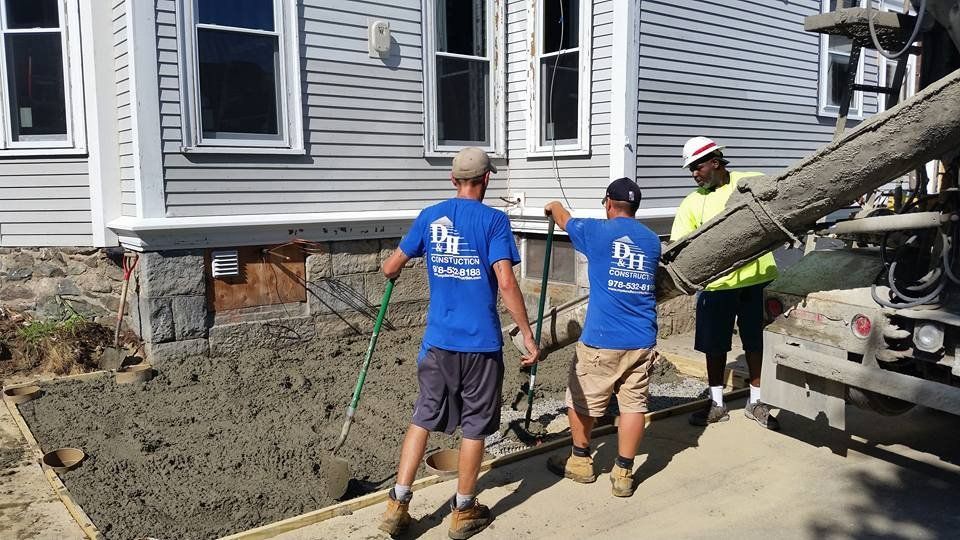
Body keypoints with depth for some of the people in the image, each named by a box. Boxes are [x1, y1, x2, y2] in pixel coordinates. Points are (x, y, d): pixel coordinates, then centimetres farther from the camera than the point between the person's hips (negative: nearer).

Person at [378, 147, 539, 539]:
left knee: (423, 418, 16)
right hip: (482, 343, -3)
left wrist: (393, 271, 34)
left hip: (438, 341, 3)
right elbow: (506, 283, -18)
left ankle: (397, 506, 16)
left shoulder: (430, 216, 3)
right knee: (475, 426, 10)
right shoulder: (494, 220, -8)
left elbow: (390, 268, 10)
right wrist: (528, 337, -12)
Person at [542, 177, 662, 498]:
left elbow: (565, 219, 17)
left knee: (582, 400, 13)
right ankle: (623, 474, 13)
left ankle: (580, 462, 28)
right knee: (633, 405, 8)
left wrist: (554, 207, 39)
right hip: (642, 341, 4)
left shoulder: (597, 231, -4)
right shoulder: (652, 240, 10)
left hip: (601, 339, -4)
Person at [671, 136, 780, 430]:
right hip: (717, 283, 1)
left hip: (757, 278, -1)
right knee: (714, 345, 9)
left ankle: (756, 403, 28)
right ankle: (717, 404, 26)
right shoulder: (691, 203, 2)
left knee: (756, 342, 11)